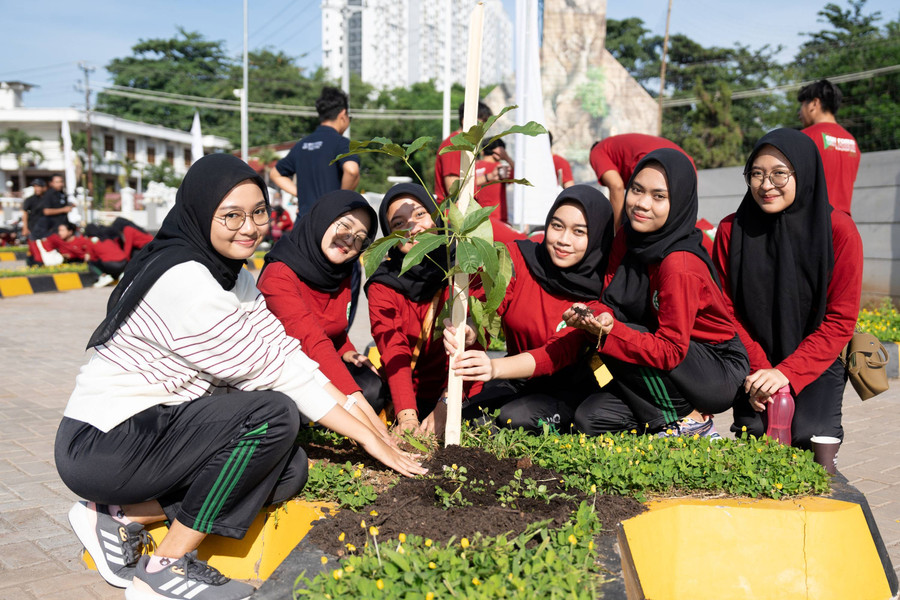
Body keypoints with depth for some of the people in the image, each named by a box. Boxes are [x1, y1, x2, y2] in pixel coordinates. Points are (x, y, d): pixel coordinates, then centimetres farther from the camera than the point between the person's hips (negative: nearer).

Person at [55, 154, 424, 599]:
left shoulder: (233, 275, 8)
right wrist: (366, 434, -14)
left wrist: (370, 435, -6)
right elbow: (270, 370, -22)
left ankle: (123, 517, 3)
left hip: (153, 430, 9)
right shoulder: (184, 280, -22)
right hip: (100, 446, -9)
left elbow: (284, 354, 2)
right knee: (273, 416, -23)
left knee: (289, 468, -4)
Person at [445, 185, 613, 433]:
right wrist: (467, 332, -46)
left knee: (516, 417, -30)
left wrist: (495, 368, -46)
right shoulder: (518, 257, -7)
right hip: (517, 381, 3)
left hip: (569, 388, -3)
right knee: (462, 414, -22)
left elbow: (560, 352, -28)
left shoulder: (599, 290, -16)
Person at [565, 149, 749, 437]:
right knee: (590, 418, -6)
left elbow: (671, 351, -27)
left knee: (616, 343, -27)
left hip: (720, 375, -7)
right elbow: (611, 303, 0)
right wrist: (592, 315, -23)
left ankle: (689, 423, -10)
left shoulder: (679, 265, -26)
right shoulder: (628, 238, -3)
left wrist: (611, 332, -37)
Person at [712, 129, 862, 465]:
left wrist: (786, 372, -19)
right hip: (757, 366, 2)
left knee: (810, 437, -22)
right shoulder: (731, 230, -5)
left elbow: (841, 319, -10)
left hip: (816, 365, -1)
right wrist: (757, 369, -16)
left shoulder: (838, 230, -11)